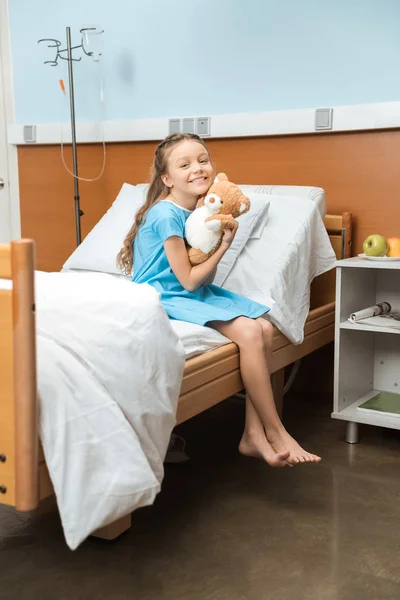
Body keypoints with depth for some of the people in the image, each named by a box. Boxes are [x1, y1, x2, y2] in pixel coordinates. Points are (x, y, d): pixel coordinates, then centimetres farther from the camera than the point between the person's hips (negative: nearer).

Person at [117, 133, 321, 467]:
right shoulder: (166, 214, -18)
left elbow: (204, 280, 4)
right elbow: (188, 280, -16)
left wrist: (217, 236, -8)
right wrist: (224, 245, -10)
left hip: (195, 293, 9)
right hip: (165, 298, -9)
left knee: (264, 327, -5)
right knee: (248, 332, -22)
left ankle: (254, 434, -3)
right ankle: (276, 433, -8)